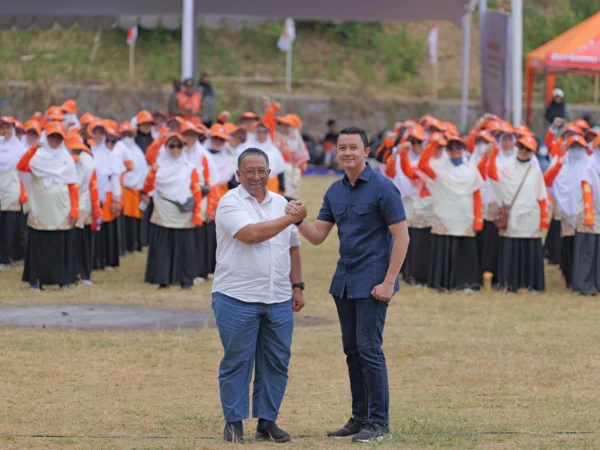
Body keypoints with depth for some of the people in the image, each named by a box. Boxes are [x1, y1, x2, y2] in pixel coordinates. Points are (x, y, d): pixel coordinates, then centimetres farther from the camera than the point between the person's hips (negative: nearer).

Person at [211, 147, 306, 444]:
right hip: (237, 297, -5)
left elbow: (293, 248, 19)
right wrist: (291, 219, -14)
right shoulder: (230, 203, -6)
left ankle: (267, 421, 15)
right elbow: (251, 233, -21)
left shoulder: (280, 203, 13)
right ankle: (234, 422, 8)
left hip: (278, 299, 5)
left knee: (276, 363, 6)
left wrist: (297, 286, 13)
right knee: (237, 363, 0)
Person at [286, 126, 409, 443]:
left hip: (372, 282, -7)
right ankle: (359, 417, 17)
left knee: (369, 348, -8)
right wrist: (298, 219, -12)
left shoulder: (382, 188, -11)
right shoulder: (335, 191, 10)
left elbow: (401, 236, -12)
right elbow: (317, 236, 9)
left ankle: (378, 422, -2)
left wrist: (388, 282, -17)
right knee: (352, 349, 10)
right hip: (344, 281, 7)